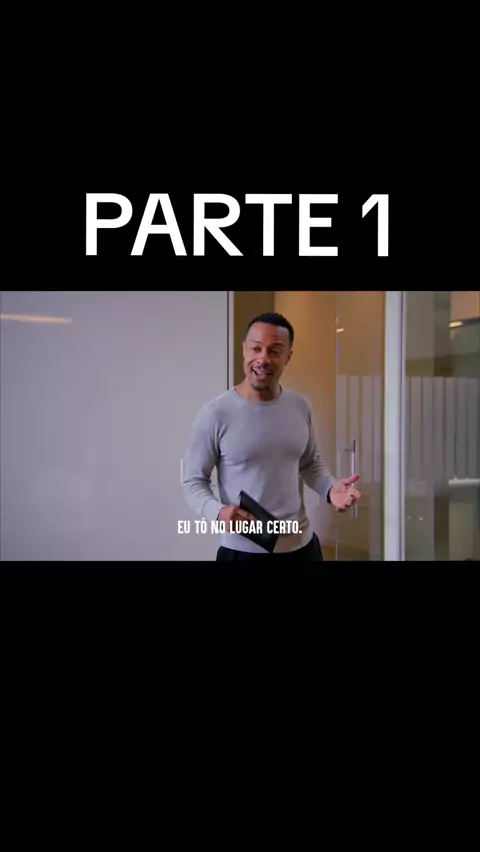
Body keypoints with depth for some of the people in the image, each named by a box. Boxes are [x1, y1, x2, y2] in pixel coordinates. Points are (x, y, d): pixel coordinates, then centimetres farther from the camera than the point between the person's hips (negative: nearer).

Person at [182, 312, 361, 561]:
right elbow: (193, 480, -7)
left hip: (301, 544, 5)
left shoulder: (301, 407, 1)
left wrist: (330, 488, -6)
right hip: (243, 550, -4)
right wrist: (218, 512, -26)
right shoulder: (215, 414, -14)